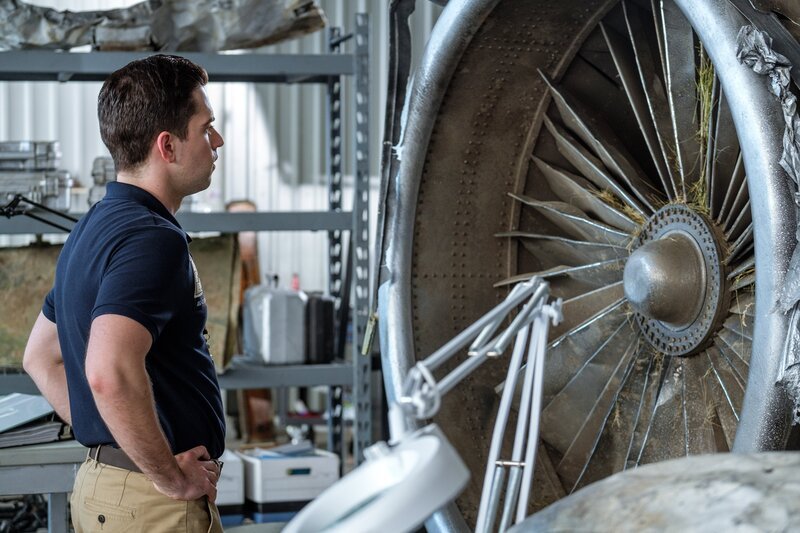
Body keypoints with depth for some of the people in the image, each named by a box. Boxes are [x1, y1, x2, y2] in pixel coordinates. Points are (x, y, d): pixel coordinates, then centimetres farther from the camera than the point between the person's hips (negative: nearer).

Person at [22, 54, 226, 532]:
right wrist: (169, 475, -22)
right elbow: (109, 374, -33)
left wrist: (106, 437, 14)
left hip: (99, 484, 9)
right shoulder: (152, 239, -19)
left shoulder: (94, 229, 12)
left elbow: (40, 357, 21)